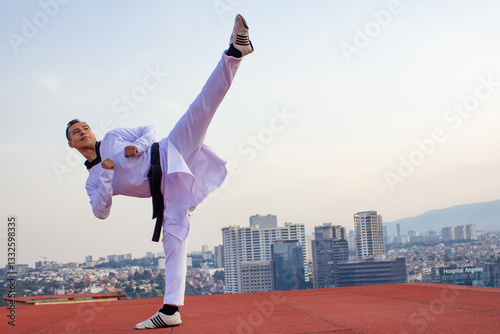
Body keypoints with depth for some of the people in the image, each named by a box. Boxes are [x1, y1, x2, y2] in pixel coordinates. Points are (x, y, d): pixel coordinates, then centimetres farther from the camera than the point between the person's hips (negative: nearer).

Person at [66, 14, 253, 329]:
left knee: (201, 108, -22)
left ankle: (235, 51, -33)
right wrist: (106, 176, -6)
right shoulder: (93, 180, 20)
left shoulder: (113, 136, 19)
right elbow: (102, 211, 9)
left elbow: (151, 129, 18)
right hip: (165, 186, 0)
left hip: (170, 154, 0)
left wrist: (139, 145, -5)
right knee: (174, 235, -13)